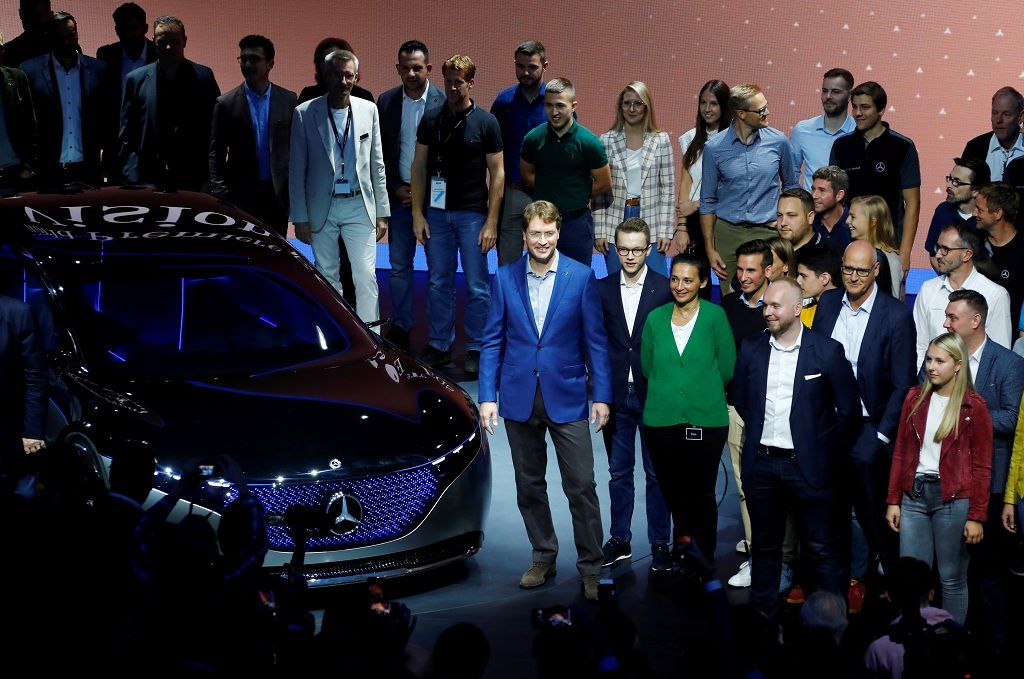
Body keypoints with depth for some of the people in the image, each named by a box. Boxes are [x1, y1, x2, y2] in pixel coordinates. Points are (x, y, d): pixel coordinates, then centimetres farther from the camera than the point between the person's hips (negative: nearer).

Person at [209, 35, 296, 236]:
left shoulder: (288, 100, 4)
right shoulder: (226, 104, 1)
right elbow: (216, 154, 2)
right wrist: (220, 195, -4)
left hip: (278, 195, 1)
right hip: (241, 196, -1)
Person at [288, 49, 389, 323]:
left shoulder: (368, 110, 1)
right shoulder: (305, 113, -4)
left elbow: (377, 165, 6)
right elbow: (296, 170, -1)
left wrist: (382, 213, 4)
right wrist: (300, 218, -4)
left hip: (359, 206, 0)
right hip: (322, 208, 0)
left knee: (366, 278, -5)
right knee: (327, 277, 10)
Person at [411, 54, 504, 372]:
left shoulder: (486, 122, -3)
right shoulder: (430, 122, 5)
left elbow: (497, 172, -3)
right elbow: (419, 167, 7)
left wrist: (491, 221, -9)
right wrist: (417, 213, 0)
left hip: (472, 214, -3)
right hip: (437, 213, 3)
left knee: (477, 286, 1)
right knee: (438, 283, 8)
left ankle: (476, 349, 10)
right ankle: (439, 346, 18)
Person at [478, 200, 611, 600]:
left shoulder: (581, 277, -3)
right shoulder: (505, 278, 2)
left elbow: (595, 340, -1)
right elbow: (493, 341, 4)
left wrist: (602, 395, -4)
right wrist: (487, 397, -2)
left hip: (566, 397, -2)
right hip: (520, 398, 2)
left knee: (581, 487, -4)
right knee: (529, 486, 12)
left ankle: (591, 568, 7)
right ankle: (543, 558, 27)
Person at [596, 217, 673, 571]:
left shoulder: (666, 289, -5)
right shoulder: (601, 289, 4)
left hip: (654, 394, -3)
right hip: (616, 395, 3)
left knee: (656, 473, 6)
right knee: (619, 472, 12)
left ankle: (660, 543, 15)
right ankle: (619, 540, 22)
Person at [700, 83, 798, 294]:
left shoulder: (778, 141, 0)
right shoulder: (714, 148, -3)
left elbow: (790, 186, 16)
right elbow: (708, 202, 4)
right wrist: (710, 249, 1)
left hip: (767, 231, 0)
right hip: (728, 233, 0)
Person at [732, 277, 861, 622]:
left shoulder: (827, 350, -7)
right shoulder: (751, 349, 3)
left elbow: (849, 409, -3)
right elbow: (739, 398, 17)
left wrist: (825, 449, -1)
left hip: (806, 465, -3)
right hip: (761, 463, 4)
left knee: (820, 550, 3)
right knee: (765, 545, 14)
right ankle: (761, 616, 24)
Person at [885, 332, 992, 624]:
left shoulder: (973, 406, -5)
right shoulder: (915, 398, 7)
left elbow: (982, 466, -5)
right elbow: (900, 453, 11)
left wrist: (976, 516, -8)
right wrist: (893, 500, 7)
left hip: (953, 499, -4)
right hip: (915, 494, 4)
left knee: (952, 578, 4)